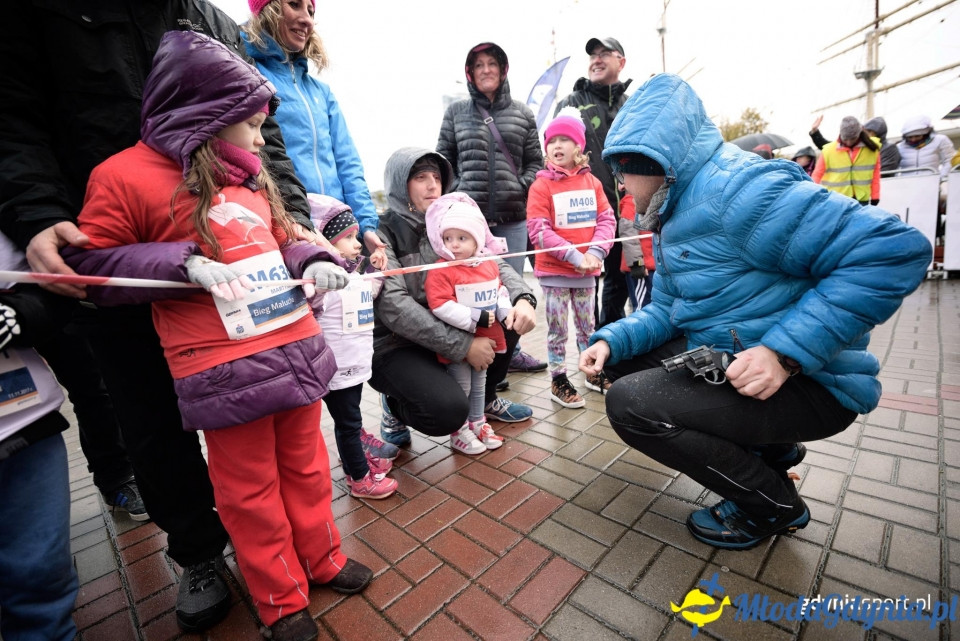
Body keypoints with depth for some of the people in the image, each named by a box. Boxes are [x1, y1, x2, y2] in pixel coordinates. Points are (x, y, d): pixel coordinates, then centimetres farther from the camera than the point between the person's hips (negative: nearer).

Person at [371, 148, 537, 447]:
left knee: (510, 316, -9)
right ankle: (395, 405, 7)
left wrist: (523, 298, -20)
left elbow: (493, 263, 2)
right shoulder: (382, 232, -13)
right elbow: (393, 306, -25)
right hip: (392, 346, -6)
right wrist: (463, 345, -27)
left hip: (443, 329, 7)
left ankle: (485, 398, 14)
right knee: (448, 411, -29)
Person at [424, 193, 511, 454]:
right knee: (460, 388, 8)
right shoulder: (441, 272, -19)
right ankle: (459, 432, 26)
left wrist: (503, 312, -8)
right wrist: (476, 319, -27)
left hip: (486, 339, 6)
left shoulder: (489, 265, 2)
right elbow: (441, 306, -27)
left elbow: (501, 291, 12)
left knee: (479, 384, 21)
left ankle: (477, 423, 40)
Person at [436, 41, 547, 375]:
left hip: (513, 217, 2)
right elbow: (443, 159, 12)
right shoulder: (456, 112, 12)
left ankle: (510, 350, 20)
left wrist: (520, 188, -2)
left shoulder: (522, 113, 14)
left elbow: (535, 161, 14)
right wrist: (458, 191, -2)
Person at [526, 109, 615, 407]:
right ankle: (558, 382, 18)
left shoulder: (591, 182, 5)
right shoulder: (541, 185, -7)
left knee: (587, 324, 16)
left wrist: (596, 252, -16)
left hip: (587, 270, 4)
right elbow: (538, 231, -15)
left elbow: (607, 219, 2)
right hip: (554, 271, -3)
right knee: (558, 328, 4)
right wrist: (573, 255, -22)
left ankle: (593, 372, 33)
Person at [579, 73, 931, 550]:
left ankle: (773, 504, 3)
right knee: (621, 360, 11)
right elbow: (666, 311, 11)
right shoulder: (672, 217, 11)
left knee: (631, 403, -23)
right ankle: (765, 448, 16)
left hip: (806, 381, -9)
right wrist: (610, 340, -6)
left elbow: (894, 249, -25)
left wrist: (785, 351, -30)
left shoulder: (732, 189, -21)